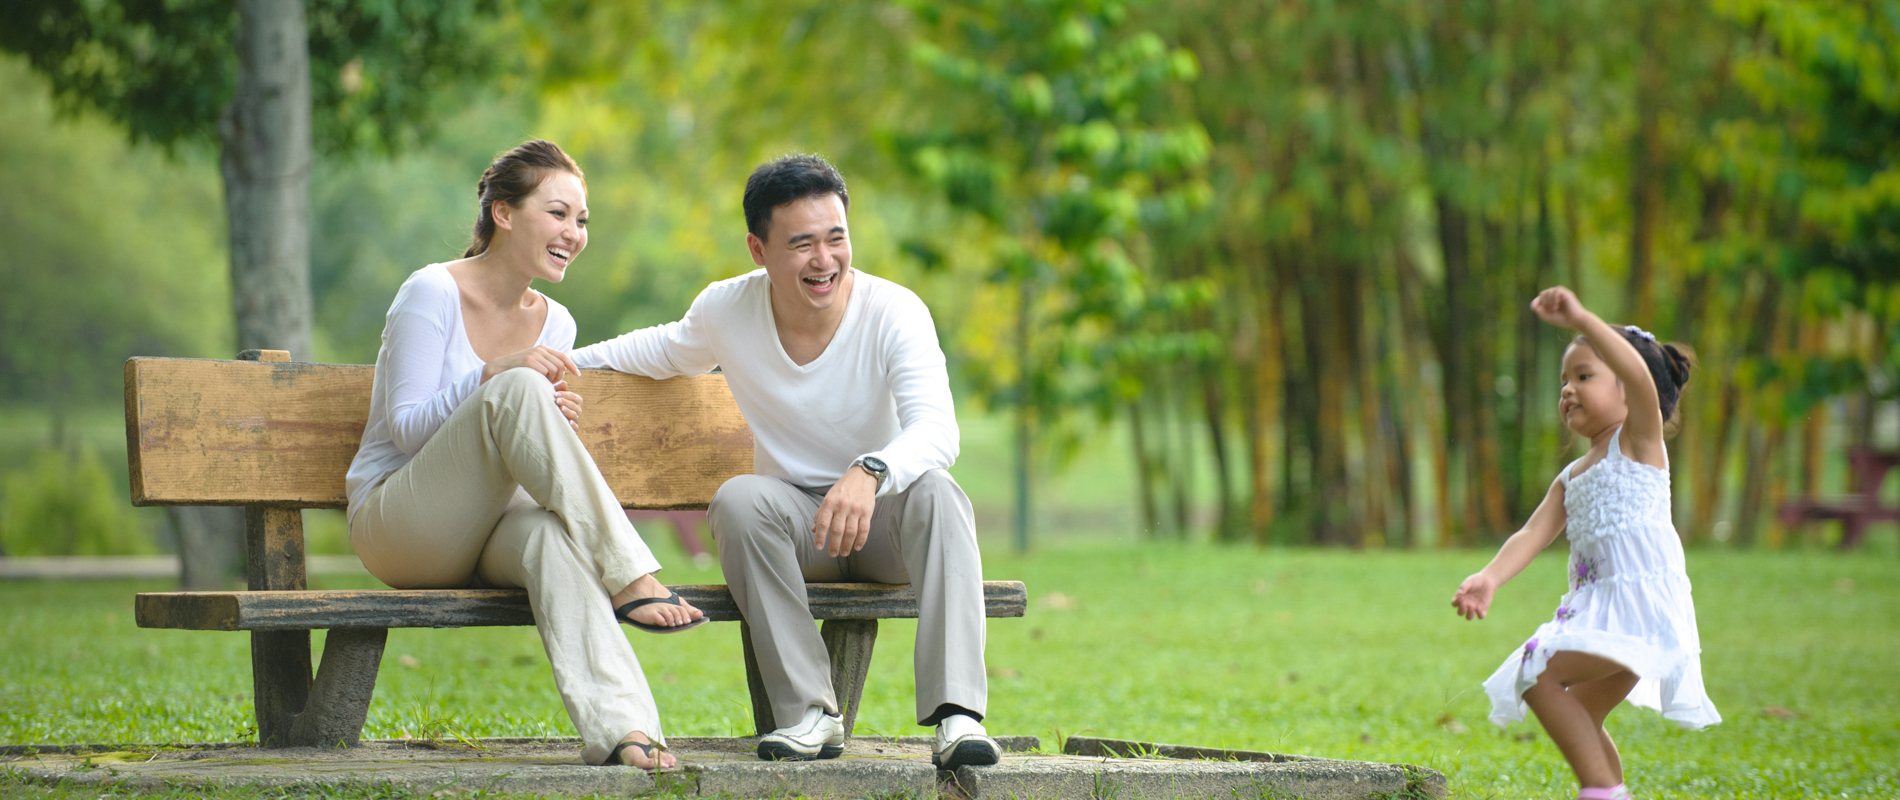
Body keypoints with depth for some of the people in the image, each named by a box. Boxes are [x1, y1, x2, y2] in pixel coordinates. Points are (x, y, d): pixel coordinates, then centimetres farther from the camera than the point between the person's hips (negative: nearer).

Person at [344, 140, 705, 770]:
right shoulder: (432, 293, -6)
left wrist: (553, 428, -8)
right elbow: (407, 429, -11)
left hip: (487, 529, 4)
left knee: (550, 533, -37)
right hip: (397, 524, -4)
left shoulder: (554, 323, 12)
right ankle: (629, 580, -34)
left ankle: (618, 725, -56)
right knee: (517, 389, -31)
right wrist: (494, 376, -26)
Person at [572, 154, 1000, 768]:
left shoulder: (895, 312, -17)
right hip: (793, 521, 2)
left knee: (935, 494, -35)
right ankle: (811, 712, -28)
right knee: (738, 499, -31)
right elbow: (668, 350, 19)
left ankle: (957, 712, -43)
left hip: (883, 515, -2)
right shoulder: (726, 310, -6)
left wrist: (869, 473, -52)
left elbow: (936, 431, -31)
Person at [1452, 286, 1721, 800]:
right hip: (1596, 610, 10)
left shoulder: (1638, 441, 0)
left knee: (1537, 676, -20)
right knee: (1579, 720, 19)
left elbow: (1639, 373, -22)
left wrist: (1580, 320, -34)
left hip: (1642, 600, -10)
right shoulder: (1571, 477, 21)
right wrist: (1490, 578, -12)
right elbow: (1535, 532, 7)